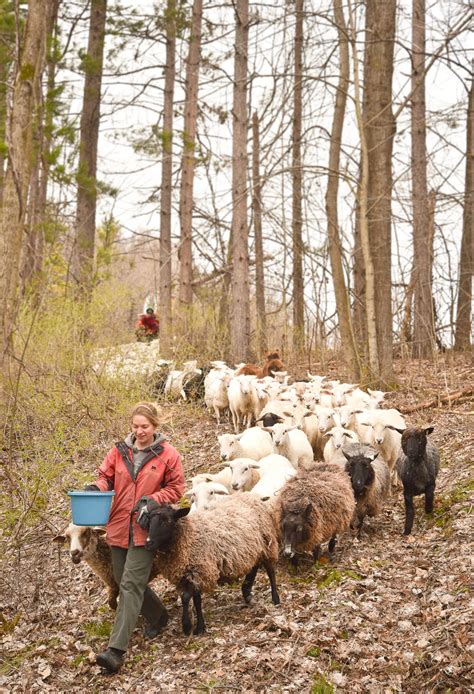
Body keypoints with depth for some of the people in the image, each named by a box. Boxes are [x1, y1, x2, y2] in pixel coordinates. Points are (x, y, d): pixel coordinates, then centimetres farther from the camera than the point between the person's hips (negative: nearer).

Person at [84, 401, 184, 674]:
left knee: (131, 585, -13)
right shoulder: (119, 451, 4)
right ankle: (158, 615, 41)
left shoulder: (168, 454, -4)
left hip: (146, 529, -5)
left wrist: (152, 501, -14)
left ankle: (117, 649, -14)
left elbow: (176, 488, 1)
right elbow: (106, 477, 11)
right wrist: (96, 487, -12)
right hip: (119, 526, 5)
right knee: (126, 582, 14)